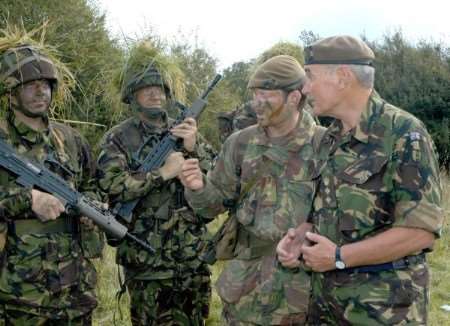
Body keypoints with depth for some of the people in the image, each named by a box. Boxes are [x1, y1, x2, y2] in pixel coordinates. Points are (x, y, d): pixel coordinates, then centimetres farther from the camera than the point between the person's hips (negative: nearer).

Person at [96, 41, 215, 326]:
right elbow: (111, 185, -19)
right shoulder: (118, 139, -3)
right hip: (147, 262, -4)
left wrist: (194, 148, -12)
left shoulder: (186, 132, 9)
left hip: (193, 258, 4)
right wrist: (163, 173, -18)